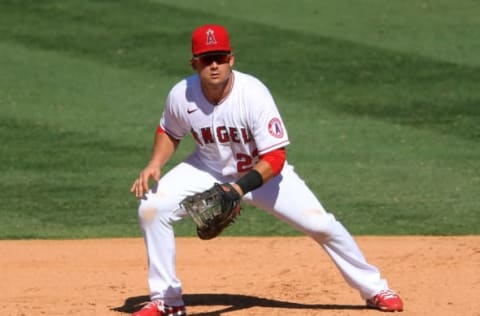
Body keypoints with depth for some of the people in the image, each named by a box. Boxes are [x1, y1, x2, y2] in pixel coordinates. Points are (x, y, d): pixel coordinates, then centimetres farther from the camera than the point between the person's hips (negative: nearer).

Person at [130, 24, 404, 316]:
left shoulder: (253, 94, -31)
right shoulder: (181, 95, -21)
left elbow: (274, 159, -30)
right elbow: (169, 132, 3)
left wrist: (239, 189, -43)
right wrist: (155, 165, -15)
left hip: (263, 171, -2)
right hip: (209, 170, 2)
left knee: (320, 224, -12)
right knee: (152, 208, -17)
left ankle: (375, 289, 9)